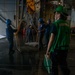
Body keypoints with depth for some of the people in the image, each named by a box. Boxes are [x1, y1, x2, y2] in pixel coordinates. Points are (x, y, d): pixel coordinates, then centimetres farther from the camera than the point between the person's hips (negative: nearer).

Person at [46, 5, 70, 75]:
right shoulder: (67, 25, 8)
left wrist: (47, 51, -11)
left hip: (56, 50, -6)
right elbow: (68, 39, 12)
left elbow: (51, 39, -17)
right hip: (65, 50, 6)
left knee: (54, 67, 7)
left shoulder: (55, 24, -13)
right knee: (64, 66, 16)